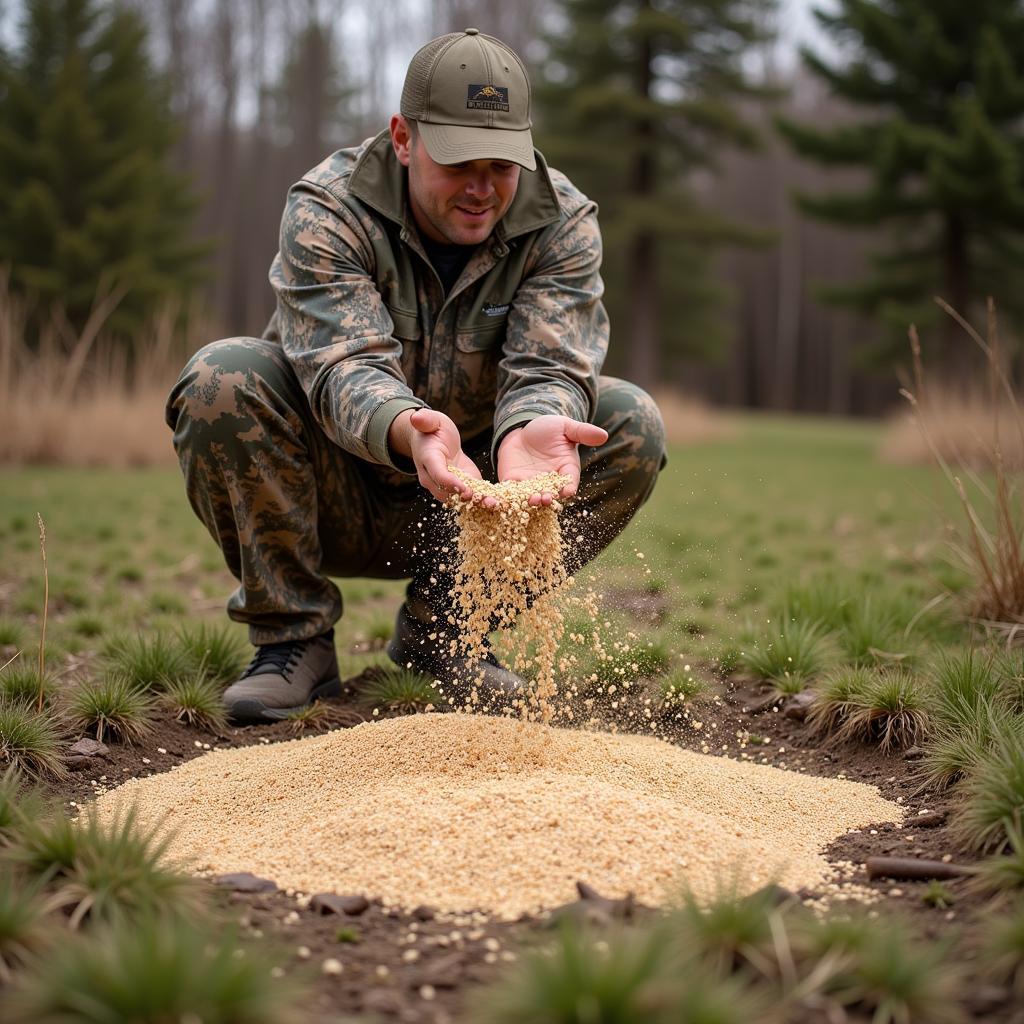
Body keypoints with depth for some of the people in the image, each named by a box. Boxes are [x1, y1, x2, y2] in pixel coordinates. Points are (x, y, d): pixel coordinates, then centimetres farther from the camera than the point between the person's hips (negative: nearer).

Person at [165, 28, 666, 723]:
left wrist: (530, 428, -49)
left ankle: (439, 634, -5)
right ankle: (293, 636, -12)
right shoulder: (327, 210, -18)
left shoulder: (563, 223, -11)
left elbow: (547, 369, -23)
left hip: (467, 496, 2)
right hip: (341, 494, -2)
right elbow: (343, 365, -31)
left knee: (633, 425, -18)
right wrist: (407, 429, -55)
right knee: (221, 380, -29)